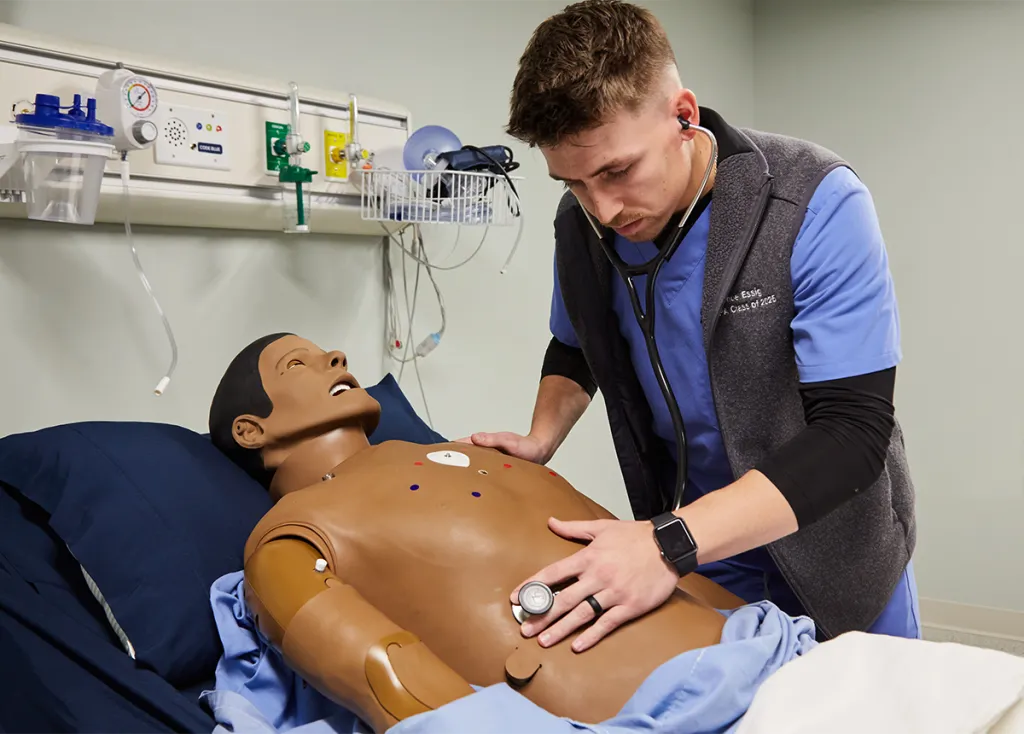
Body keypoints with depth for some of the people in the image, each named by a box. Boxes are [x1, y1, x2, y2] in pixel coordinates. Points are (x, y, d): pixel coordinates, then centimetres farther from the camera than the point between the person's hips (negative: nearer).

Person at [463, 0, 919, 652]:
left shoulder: (816, 203, -25)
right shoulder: (582, 223, -11)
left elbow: (853, 432, -30)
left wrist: (672, 545, -40)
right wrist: (542, 439, -11)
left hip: (832, 560, -3)